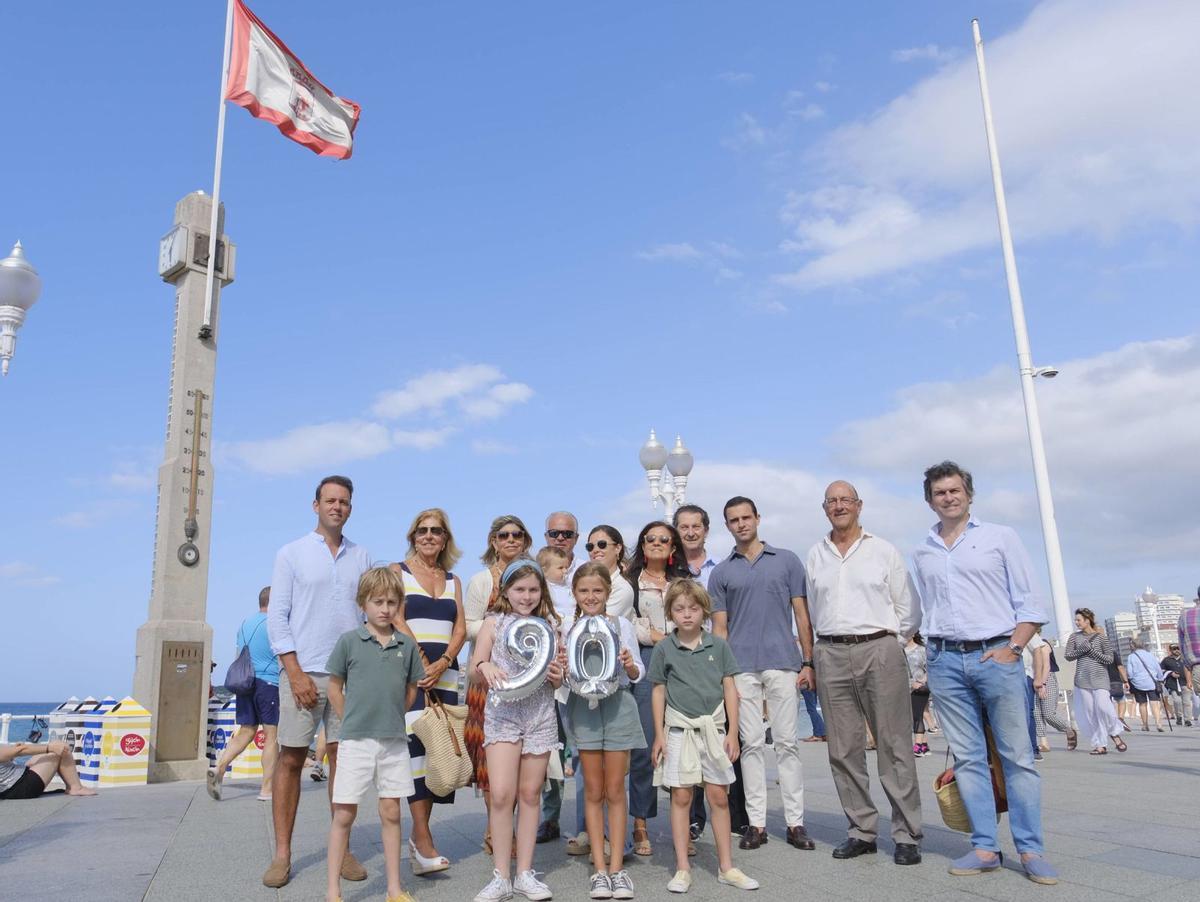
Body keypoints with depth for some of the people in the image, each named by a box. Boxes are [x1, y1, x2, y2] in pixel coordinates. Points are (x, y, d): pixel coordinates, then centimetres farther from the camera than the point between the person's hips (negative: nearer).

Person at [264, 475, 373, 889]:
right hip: (303, 672, -2)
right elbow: (277, 617, -1)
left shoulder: (362, 558, 10)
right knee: (290, 758, 2)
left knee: (343, 758, 5)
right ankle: (282, 854, 11)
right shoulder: (291, 554, 3)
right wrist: (295, 673, -9)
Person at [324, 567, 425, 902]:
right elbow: (335, 687, 4)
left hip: (394, 741, 3)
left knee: (391, 813, 10)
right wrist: (351, 722, 2)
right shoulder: (349, 641, -4)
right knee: (344, 814, 2)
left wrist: (392, 718, 7)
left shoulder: (407, 644, 3)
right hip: (356, 740, -2)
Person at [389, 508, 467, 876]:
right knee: (417, 743, -14)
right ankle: (423, 839, -13)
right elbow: (397, 621, -6)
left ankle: (419, 836, 10)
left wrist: (441, 664, -10)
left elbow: (461, 629, 7)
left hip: (445, 673, 4)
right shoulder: (398, 572, 6)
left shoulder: (453, 580, 17)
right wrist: (422, 663, -15)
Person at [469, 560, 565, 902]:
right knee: (501, 794, -9)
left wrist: (557, 674, -9)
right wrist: (484, 666, -23)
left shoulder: (550, 625, 8)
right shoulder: (494, 623, 3)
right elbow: (474, 668, -1)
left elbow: (557, 680, 14)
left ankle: (525, 873, 18)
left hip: (540, 715, 2)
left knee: (530, 793, 7)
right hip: (503, 712, -2)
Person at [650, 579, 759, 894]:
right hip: (679, 728, -1)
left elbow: (730, 690, 5)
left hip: (713, 727, 1)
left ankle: (726, 867, 16)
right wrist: (659, 735, 2)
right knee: (681, 797, 3)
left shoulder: (718, 645, 2)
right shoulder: (664, 649, 1)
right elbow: (659, 693, 5)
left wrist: (732, 732, 0)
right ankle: (682, 868, 12)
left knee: (719, 797, 6)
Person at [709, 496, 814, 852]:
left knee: (787, 742, 2)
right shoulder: (721, 572, 10)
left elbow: (801, 613, 6)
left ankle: (795, 822, 9)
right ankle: (756, 822, 11)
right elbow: (719, 627, 8)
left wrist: (807, 662, 0)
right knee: (751, 744, 5)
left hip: (782, 663, -1)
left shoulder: (787, 560, 7)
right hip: (742, 668, 1)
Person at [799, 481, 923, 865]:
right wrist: (809, 661, 11)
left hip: (880, 650, -3)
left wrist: (891, 645, 3)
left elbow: (909, 609, 8)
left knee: (894, 746, -3)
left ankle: (907, 835, 5)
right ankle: (862, 831, 15)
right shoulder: (815, 556, 14)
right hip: (831, 656, 3)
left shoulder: (883, 550, 6)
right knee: (843, 750, 5)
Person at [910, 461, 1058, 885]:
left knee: (1017, 755, -1)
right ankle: (985, 848, 10)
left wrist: (1012, 648, -9)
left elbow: (1028, 603, 2)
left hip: (996, 655, -3)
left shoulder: (1000, 537, 5)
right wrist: (932, 651, 10)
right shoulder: (922, 553, 14)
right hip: (945, 661, 3)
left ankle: (1030, 850, 7)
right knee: (968, 758, 4)